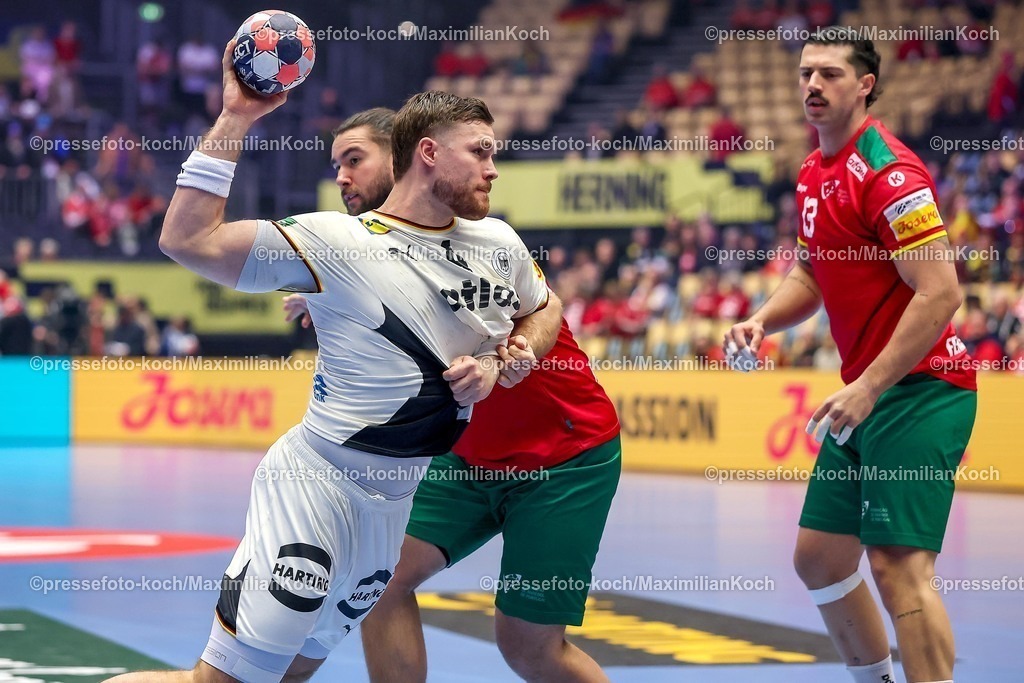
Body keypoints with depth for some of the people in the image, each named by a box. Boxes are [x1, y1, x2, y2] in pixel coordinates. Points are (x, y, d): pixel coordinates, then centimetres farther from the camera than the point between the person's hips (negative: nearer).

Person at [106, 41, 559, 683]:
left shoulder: (498, 244, 5)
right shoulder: (337, 243, -13)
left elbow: (546, 311, 24)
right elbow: (189, 240, -19)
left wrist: (501, 365, 3)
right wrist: (236, 119, -22)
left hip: (394, 502, 7)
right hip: (317, 480, -6)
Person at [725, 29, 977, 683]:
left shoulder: (887, 169, -16)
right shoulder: (814, 174, 13)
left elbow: (941, 293, -21)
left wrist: (868, 388, -24)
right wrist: (763, 320, 5)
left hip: (919, 389, -10)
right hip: (865, 392, 10)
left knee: (899, 565, -18)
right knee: (819, 557, 14)